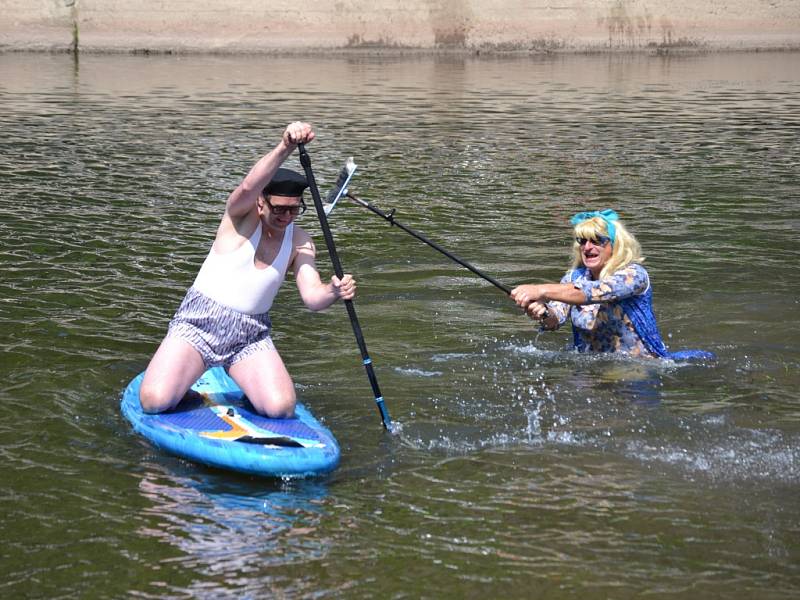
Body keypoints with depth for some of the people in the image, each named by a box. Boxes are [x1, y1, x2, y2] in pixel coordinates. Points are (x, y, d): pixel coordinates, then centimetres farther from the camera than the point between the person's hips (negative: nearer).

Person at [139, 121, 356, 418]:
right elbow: (249, 186, -32)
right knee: (155, 402, -21)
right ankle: (174, 376, 17)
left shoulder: (300, 243, 5)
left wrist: (333, 292, -32)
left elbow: (312, 296, -7)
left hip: (250, 337, 3)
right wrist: (285, 148, -49)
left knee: (281, 407, -21)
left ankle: (249, 386, 16)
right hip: (200, 323, -3)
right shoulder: (241, 216, -8)